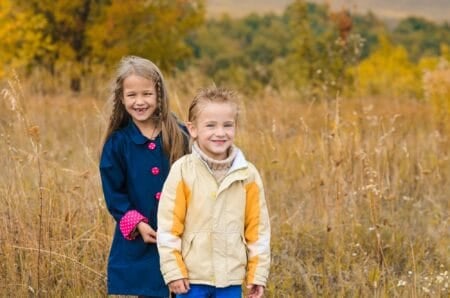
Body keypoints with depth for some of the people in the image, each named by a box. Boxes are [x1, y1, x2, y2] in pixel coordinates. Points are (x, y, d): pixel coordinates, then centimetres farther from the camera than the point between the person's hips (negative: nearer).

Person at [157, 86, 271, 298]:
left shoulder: (248, 175, -2)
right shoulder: (182, 171, -9)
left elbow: (257, 226, 3)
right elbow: (168, 226, -7)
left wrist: (257, 273, 3)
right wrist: (173, 271, -9)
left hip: (231, 277, 2)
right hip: (192, 275, -2)